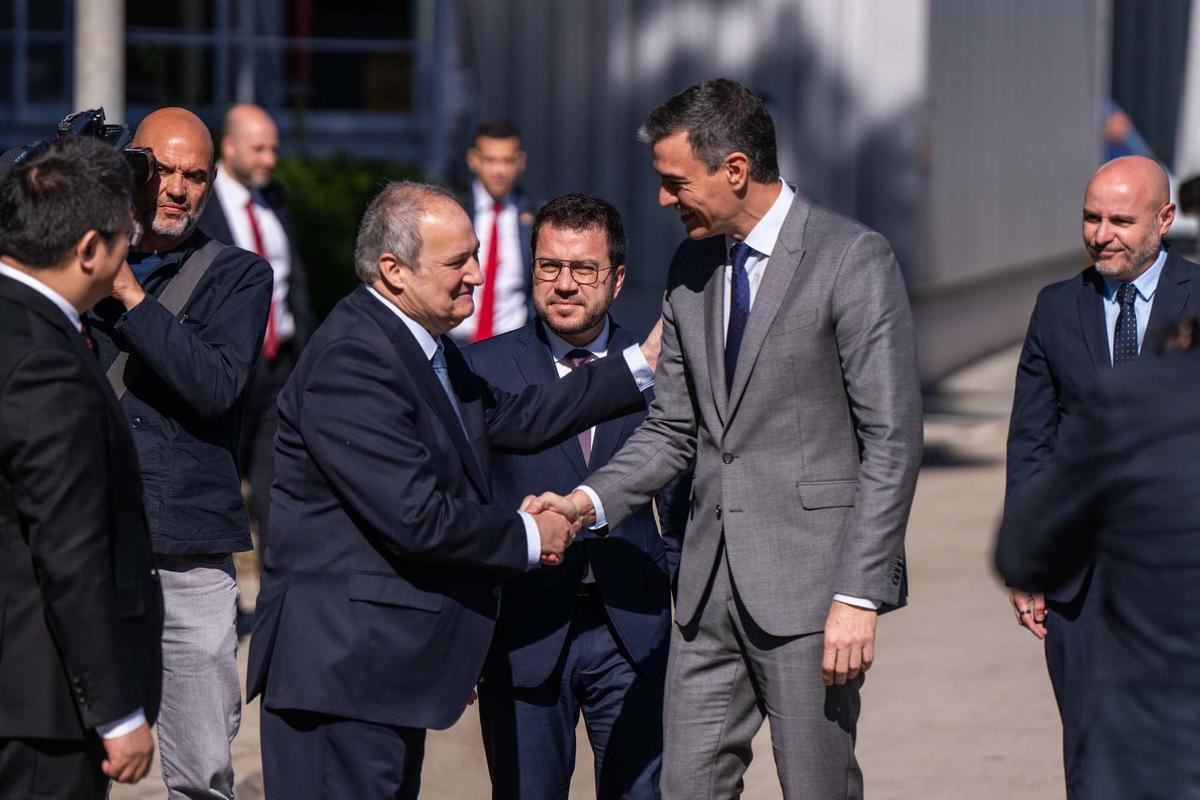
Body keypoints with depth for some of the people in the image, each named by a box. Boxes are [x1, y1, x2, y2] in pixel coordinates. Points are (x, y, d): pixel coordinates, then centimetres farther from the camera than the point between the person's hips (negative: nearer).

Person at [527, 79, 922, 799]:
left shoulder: (854, 260, -9)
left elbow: (892, 441, -12)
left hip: (809, 578, -7)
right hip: (711, 581, 7)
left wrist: (860, 596, -17)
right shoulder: (692, 269, 13)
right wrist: (592, 500, 0)